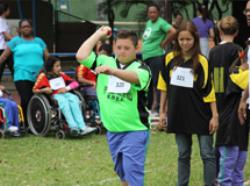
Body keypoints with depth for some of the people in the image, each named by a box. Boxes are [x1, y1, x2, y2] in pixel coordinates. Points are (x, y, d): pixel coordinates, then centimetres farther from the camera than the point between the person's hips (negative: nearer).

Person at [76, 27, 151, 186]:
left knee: (133, 172, -10)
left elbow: (135, 78, -34)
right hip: (113, 131, 5)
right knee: (122, 173, 18)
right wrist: (98, 34, -1)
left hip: (135, 131, -5)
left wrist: (112, 71, -52)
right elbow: (81, 56, -8)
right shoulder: (105, 62, 4)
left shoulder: (141, 68, -10)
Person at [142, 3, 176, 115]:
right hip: (146, 56, 9)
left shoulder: (161, 23, -10)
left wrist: (163, 44, -15)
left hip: (156, 56, -9)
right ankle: (150, 106, 21)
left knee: (156, 82, -6)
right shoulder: (148, 23, 15)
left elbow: (173, 32, -25)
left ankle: (155, 107, -3)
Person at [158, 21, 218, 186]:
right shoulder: (170, 59, 1)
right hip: (179, 115, 3)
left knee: (207, 154, -1)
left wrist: (215, 115, -9)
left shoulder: (201, 61, -8)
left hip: (200, 115, -3)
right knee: (183, 154, 12)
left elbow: (210, 89, -7)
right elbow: (164, 87, 9)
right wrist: (162, 111, 8)